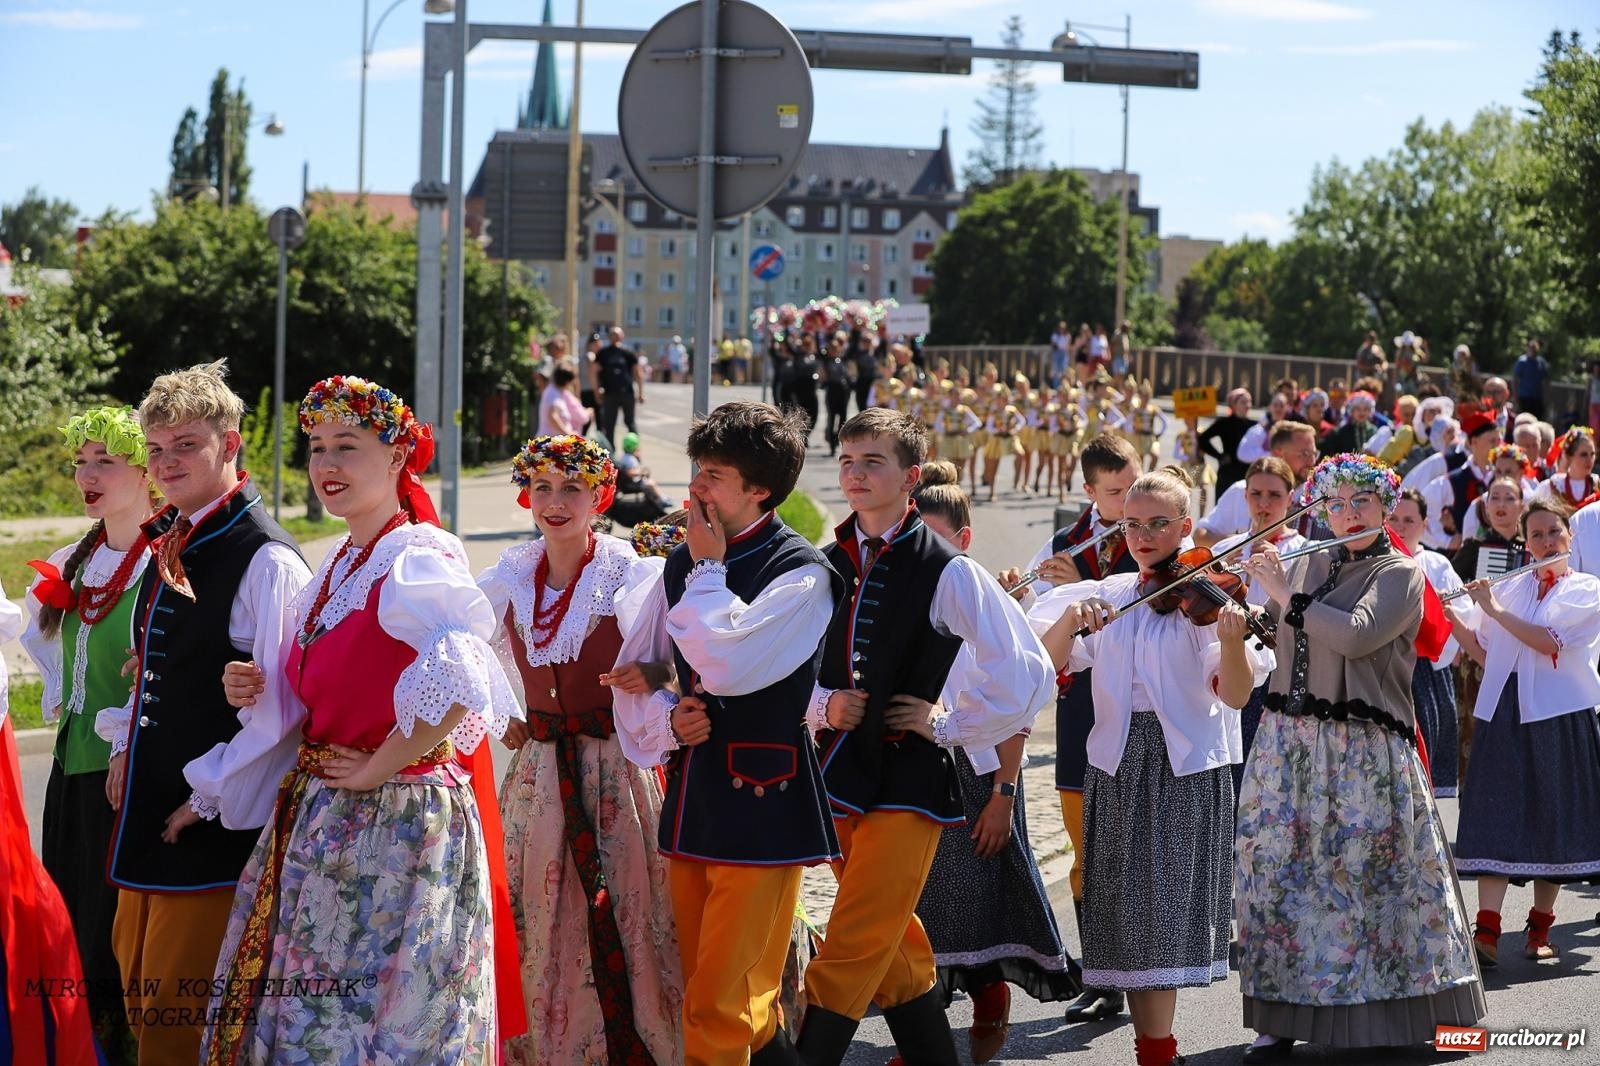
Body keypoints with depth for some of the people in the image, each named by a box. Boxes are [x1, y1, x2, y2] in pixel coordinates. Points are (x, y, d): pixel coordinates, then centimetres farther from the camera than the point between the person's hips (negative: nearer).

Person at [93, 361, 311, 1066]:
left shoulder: (265, 560, -16)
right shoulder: (170, 545, 11)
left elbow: (280, 704, -20)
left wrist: (207, 796, -16)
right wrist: (125, 746, 12)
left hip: (213, 819, -9)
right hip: (150, 802, 9)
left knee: (177, 1005, -5)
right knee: (135, 971, 17)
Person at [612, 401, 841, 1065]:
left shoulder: (801, 573, -10)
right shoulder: (680, 564, 11)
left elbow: (729, 665, -23)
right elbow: (633, 672, 18)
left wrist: (708, 568, -10)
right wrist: (667, 719, -2)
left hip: (759, 804, -7)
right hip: (690, 800, 7)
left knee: (717, 1006, -11)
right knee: (725, 1000, 14)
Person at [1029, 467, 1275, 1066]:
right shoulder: (1108, 595, 10)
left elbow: (1234, 695, -12)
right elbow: (1048, 661, 1)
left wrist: (1232, 641, -31)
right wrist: (1071, 618, -18)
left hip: (1186, 767, -4)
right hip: (1119, 763, 4)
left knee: (1166, 904, -8)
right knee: (1126, 905, 4)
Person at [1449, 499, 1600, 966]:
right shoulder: (1509, 589, 14)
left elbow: (1550, 641, -14)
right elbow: (1485, 654, 14)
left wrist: (1493, 609, -12)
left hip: (1559, 715, -2)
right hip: (1505, 712, 2)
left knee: (1554, 821, 4)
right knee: (1497, 816, -9)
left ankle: (1540, 928, 16)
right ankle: (1487, 931, -15)